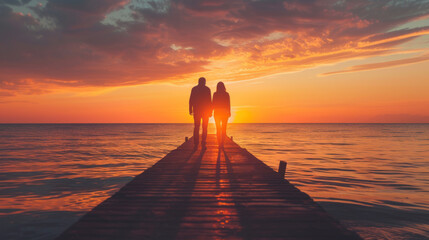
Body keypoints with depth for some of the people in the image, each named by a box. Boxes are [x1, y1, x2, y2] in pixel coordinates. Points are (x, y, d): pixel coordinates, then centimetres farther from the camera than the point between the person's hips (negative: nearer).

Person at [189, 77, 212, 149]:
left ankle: (196, 144, 1)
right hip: (205, 111, -2)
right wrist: (210, 111, 1)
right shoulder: (207, 89, -1)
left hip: (196, 111, 2)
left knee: (196, 128, 7)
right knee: (204, 128, 3)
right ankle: (203, 144, -4)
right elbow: (209, 101, -4)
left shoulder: (194, 89, 4)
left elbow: (191, 100, 0)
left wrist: (190, 109, 5)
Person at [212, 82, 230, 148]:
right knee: (224, 129, 5)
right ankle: (222, 143, -6)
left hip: (217, 112, 1)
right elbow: (228, 104, -3)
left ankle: (219, 144, 4)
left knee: (218, 129, 9)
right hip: (224, 112, 0)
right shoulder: (226, 94, -3)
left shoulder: (215, 94, -3)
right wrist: (229, 112, 5)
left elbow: (213, 104, -3)